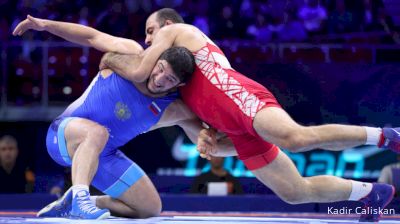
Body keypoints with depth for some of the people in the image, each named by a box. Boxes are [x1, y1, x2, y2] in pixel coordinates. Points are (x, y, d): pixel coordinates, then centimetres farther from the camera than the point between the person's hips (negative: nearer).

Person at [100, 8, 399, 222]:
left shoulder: (174, 31, 17)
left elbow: (139, 73, 5)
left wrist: (112, 60, 24)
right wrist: (205, 135, 16)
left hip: (241, 94, -9)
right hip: (241, 133, 9)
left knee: (295, 138, -36)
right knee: (296, 192, 1)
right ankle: (372, 192, 10)